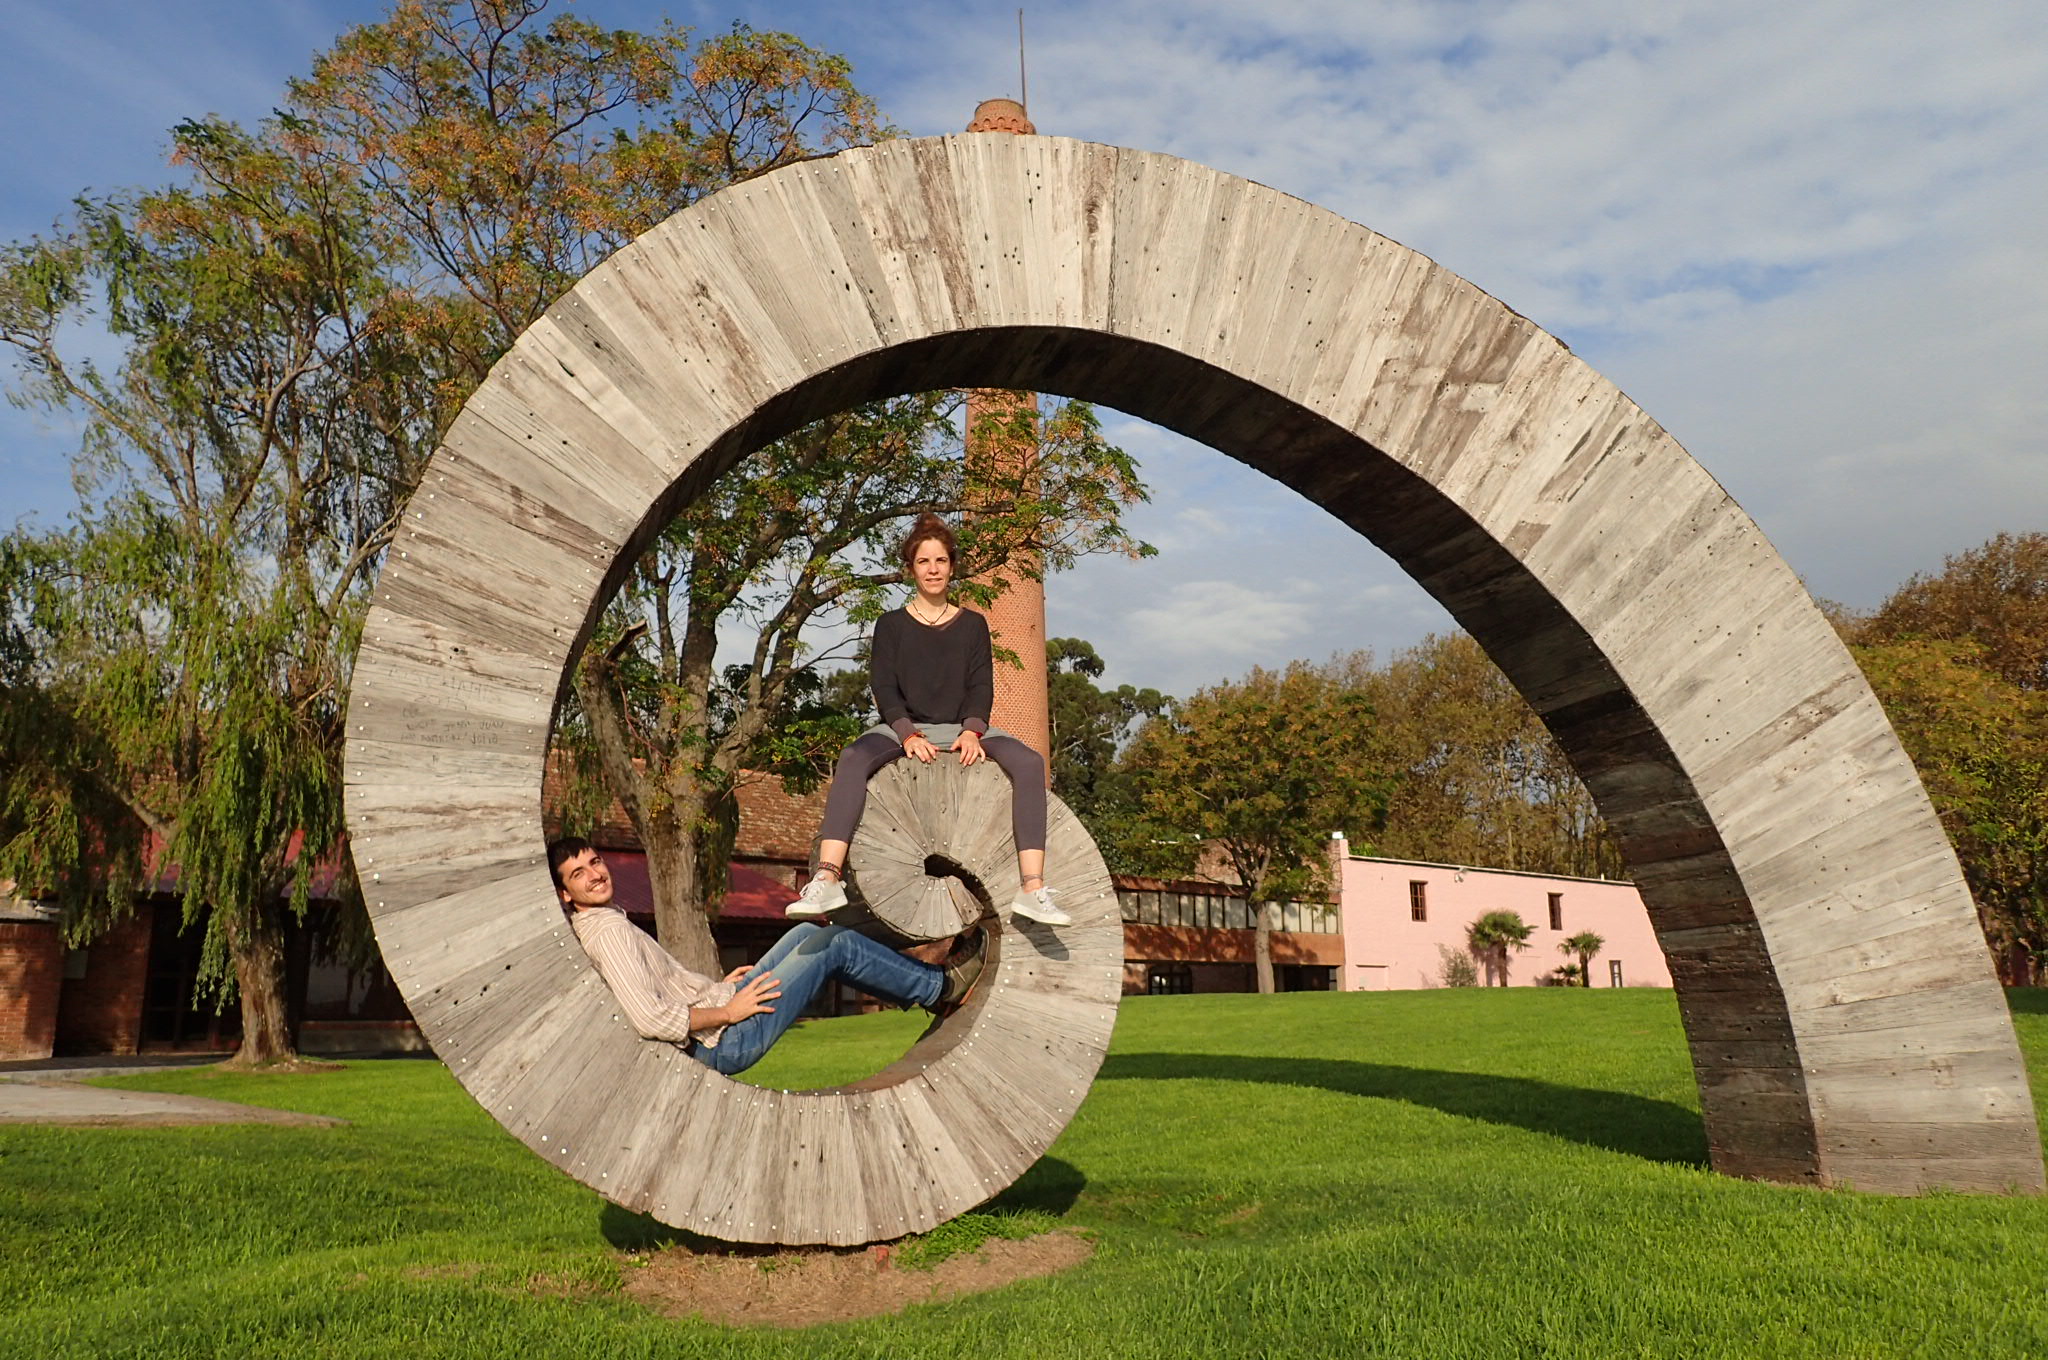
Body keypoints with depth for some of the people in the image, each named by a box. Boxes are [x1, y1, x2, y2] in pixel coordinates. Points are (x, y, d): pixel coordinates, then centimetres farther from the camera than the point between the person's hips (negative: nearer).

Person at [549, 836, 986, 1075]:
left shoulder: (591, 928, 10)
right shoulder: (610, 931, -21)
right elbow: (649, 1019, -31)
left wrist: (715, 989, 14)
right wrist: (726, 1011, -21)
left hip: (719, 1013, 10)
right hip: (728, 1041, -10)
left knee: (807, 933, 17)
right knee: (838, 943, -3)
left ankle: (920, 981, 27)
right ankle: (942, 986, 16)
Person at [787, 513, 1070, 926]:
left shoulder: (973, 624, 16)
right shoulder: (891, 625, 13)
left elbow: (981, 685, 5)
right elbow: (884, 687, 0)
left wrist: (971, 731, -16)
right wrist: (908, 733, -19)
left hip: (961, 728, 1)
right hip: (904, 727, -1)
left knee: (1028, 762, -28)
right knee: (853, 757, -35)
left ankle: (1033, 888, -34)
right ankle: (827, 881, -43)